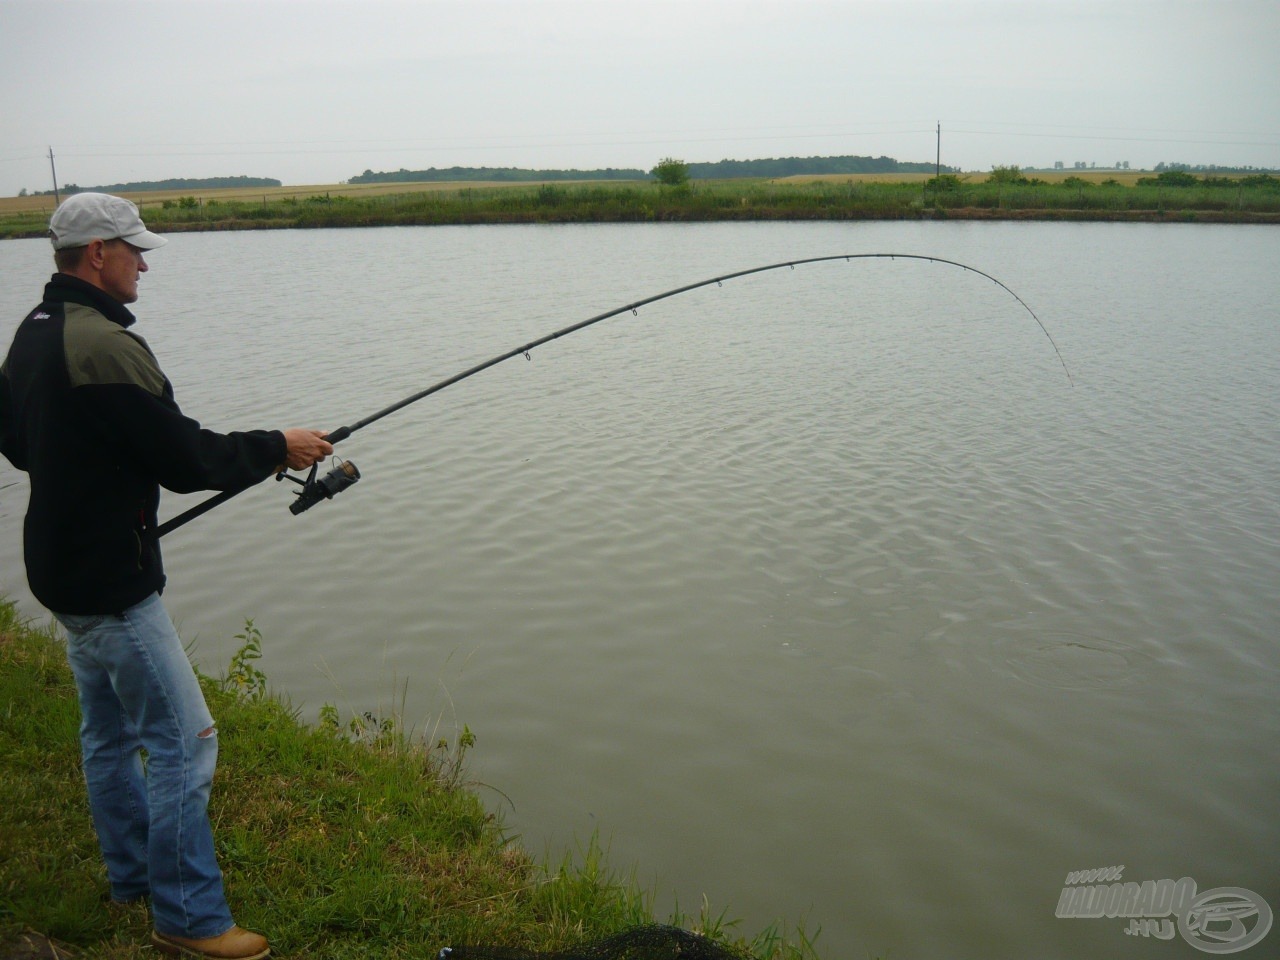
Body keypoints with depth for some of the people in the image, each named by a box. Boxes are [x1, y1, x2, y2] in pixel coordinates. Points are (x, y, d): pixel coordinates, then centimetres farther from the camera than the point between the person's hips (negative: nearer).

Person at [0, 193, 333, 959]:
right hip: (111, 580, -11)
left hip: (66, 569, 11)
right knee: (183, 740, -3)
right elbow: (186, 460, -23)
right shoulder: (105, 344, -24)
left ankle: (135, 875, 36)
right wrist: (277, 449, -11)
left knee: (109, 731, 21)